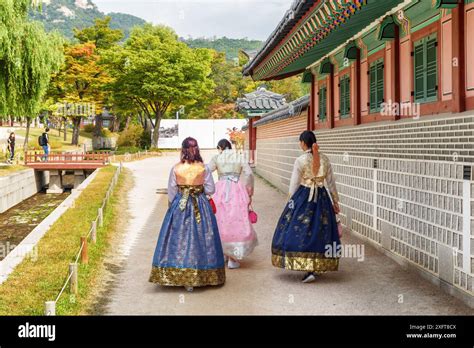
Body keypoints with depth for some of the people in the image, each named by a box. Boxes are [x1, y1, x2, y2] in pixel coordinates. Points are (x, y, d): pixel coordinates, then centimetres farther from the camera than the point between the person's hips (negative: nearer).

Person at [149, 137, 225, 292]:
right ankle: (201, 276, 17)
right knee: (201, 239, 10)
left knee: (180, 239, 7)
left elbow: (171, 192, -1)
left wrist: (174, 207, 16)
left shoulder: (175, 169, -7)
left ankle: (184, 278, 8)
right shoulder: (204, 168, -7)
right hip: (201, 208, 1)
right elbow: (210, 189, -2)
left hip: (179, 208, 0)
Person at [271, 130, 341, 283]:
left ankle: (309, 270, -7)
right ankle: (318, 267, 22)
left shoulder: (300, 160, -12)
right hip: (322, 198, 5)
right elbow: (331, 182, 6)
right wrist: (335, 201, 16)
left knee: (301, 231, 1)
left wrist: (292, 201, 8)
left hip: (303, 198, -5)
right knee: (319, 231, 14)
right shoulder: (325, 159, 1)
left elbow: (294, 185, -7)